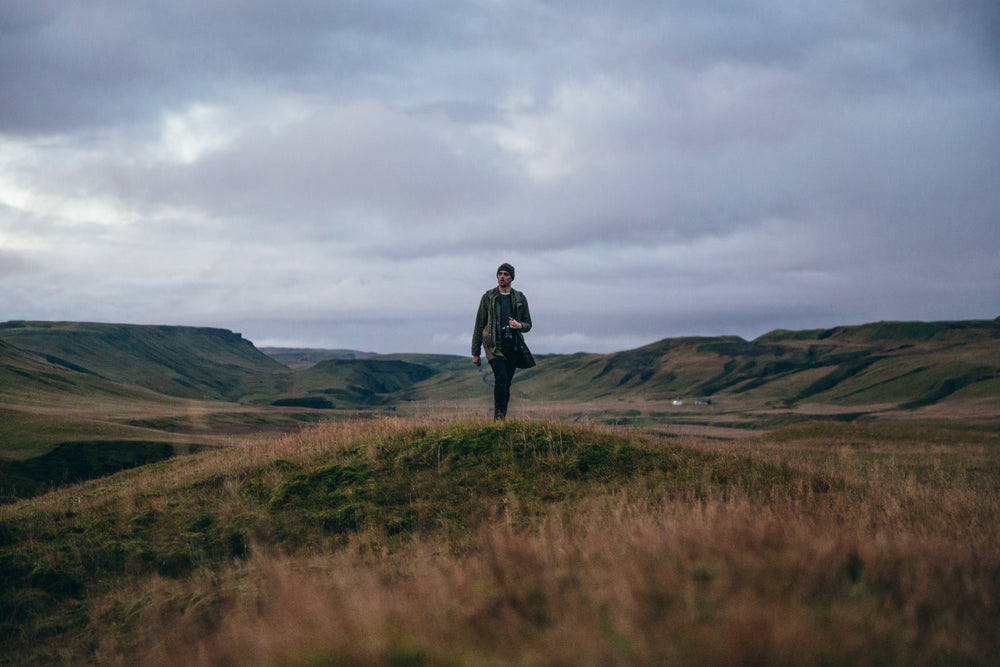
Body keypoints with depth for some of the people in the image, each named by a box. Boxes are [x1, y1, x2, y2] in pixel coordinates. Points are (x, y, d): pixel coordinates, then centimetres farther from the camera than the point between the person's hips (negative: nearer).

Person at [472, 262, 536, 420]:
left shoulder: (520, 299, 11)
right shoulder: (488, 297, 5)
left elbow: (528, 325, 16)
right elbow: (479, 325, 7)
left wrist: (519, 325, -10)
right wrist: (475, 353, 5)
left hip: (513, 346, 3)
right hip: (494, 345, -3)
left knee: (507, 383, 5)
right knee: (501, 377, -21)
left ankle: (501, 418, 14)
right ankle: (498, 415, -17)